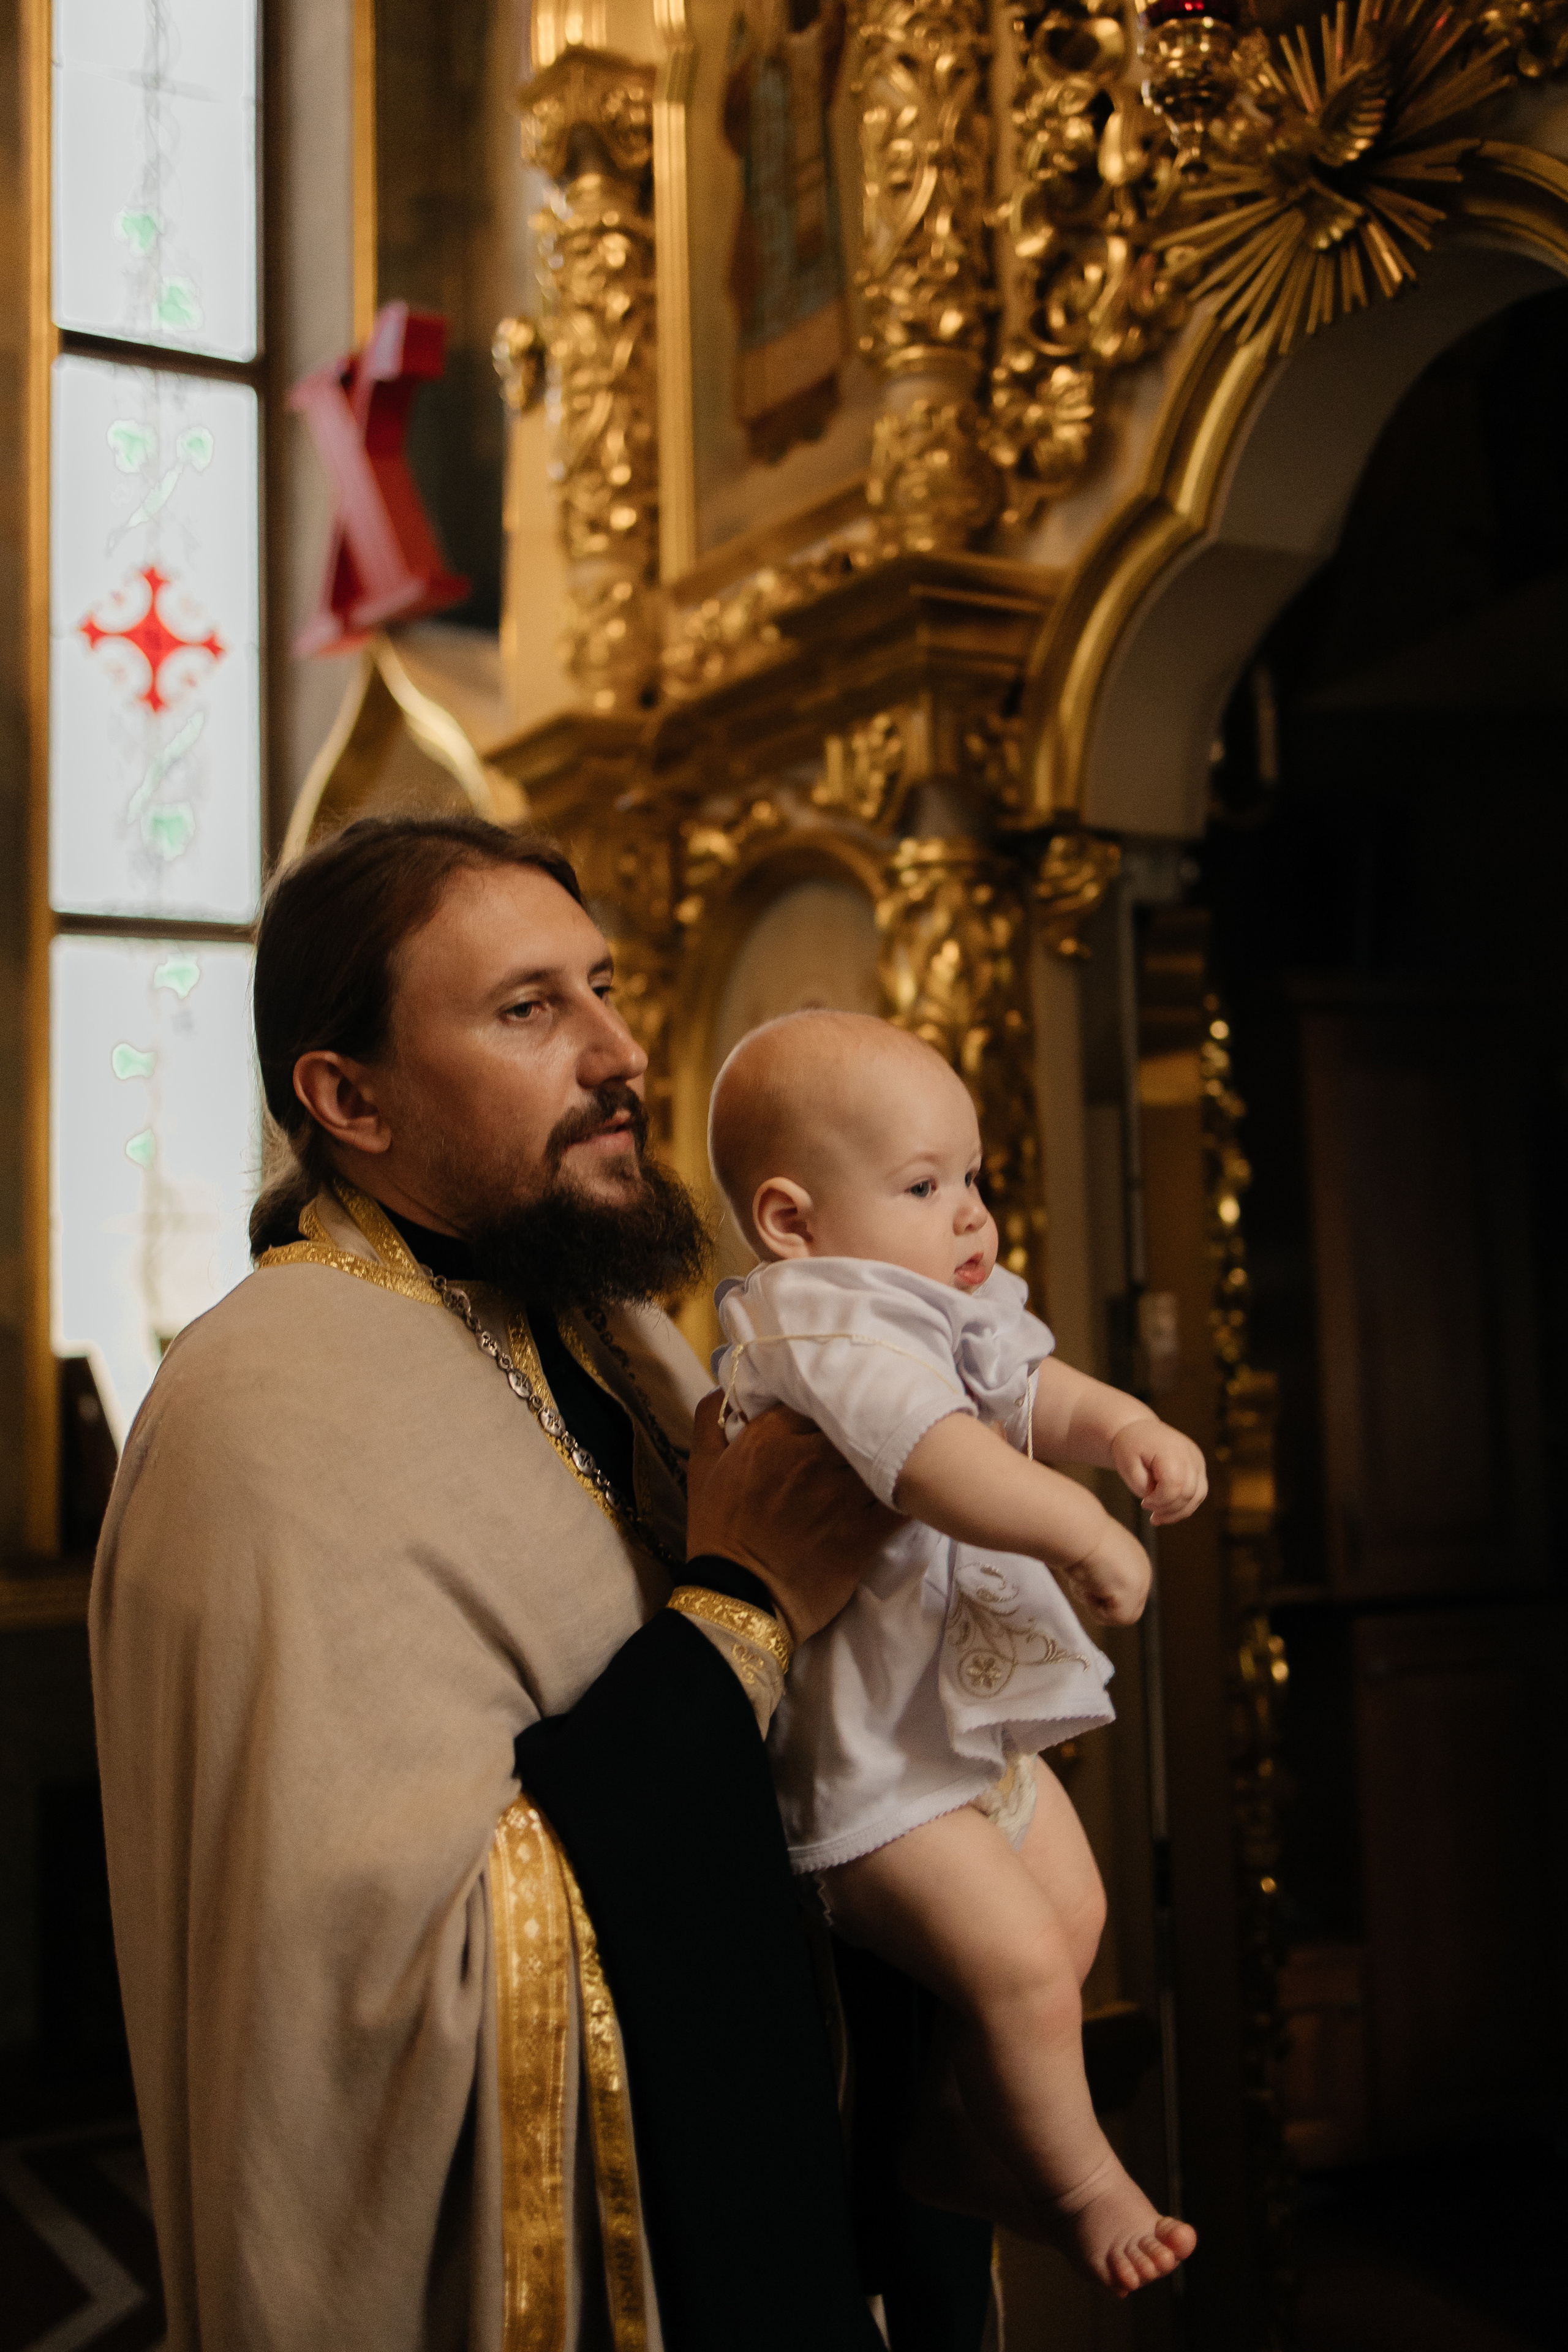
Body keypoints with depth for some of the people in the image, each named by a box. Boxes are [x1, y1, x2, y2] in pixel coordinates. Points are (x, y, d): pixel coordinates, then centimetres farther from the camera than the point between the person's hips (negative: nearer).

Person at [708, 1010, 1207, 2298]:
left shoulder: (944, 1308, 4)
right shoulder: (816, 1325, -28)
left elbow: (1033, 1386, 10)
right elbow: (937, 1458, -41)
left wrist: (1125, 1428, -10)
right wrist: (1085, 1532, -35)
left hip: (970, 1704, 11)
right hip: (871, 1754, -10)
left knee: (1073, 1913, 20)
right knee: (1020, 1964, -8)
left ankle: (974, 2131, 39)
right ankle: (1077, 2177, 18)